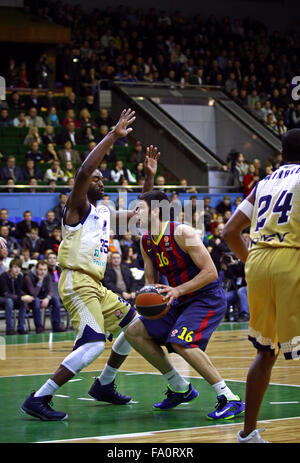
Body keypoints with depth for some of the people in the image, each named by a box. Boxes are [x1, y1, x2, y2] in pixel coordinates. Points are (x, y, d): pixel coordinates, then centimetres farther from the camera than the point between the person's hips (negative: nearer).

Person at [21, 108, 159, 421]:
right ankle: (38, 400, -21)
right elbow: (83, 171, -22)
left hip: (95, 285, 10)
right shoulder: (77, 207, -3)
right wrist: (113, 135, -21)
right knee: (93, 345, -24)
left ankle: (103, 385, 25)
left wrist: (150, 176, 25)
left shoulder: (105, 213, 21)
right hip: (77, 282, -10)